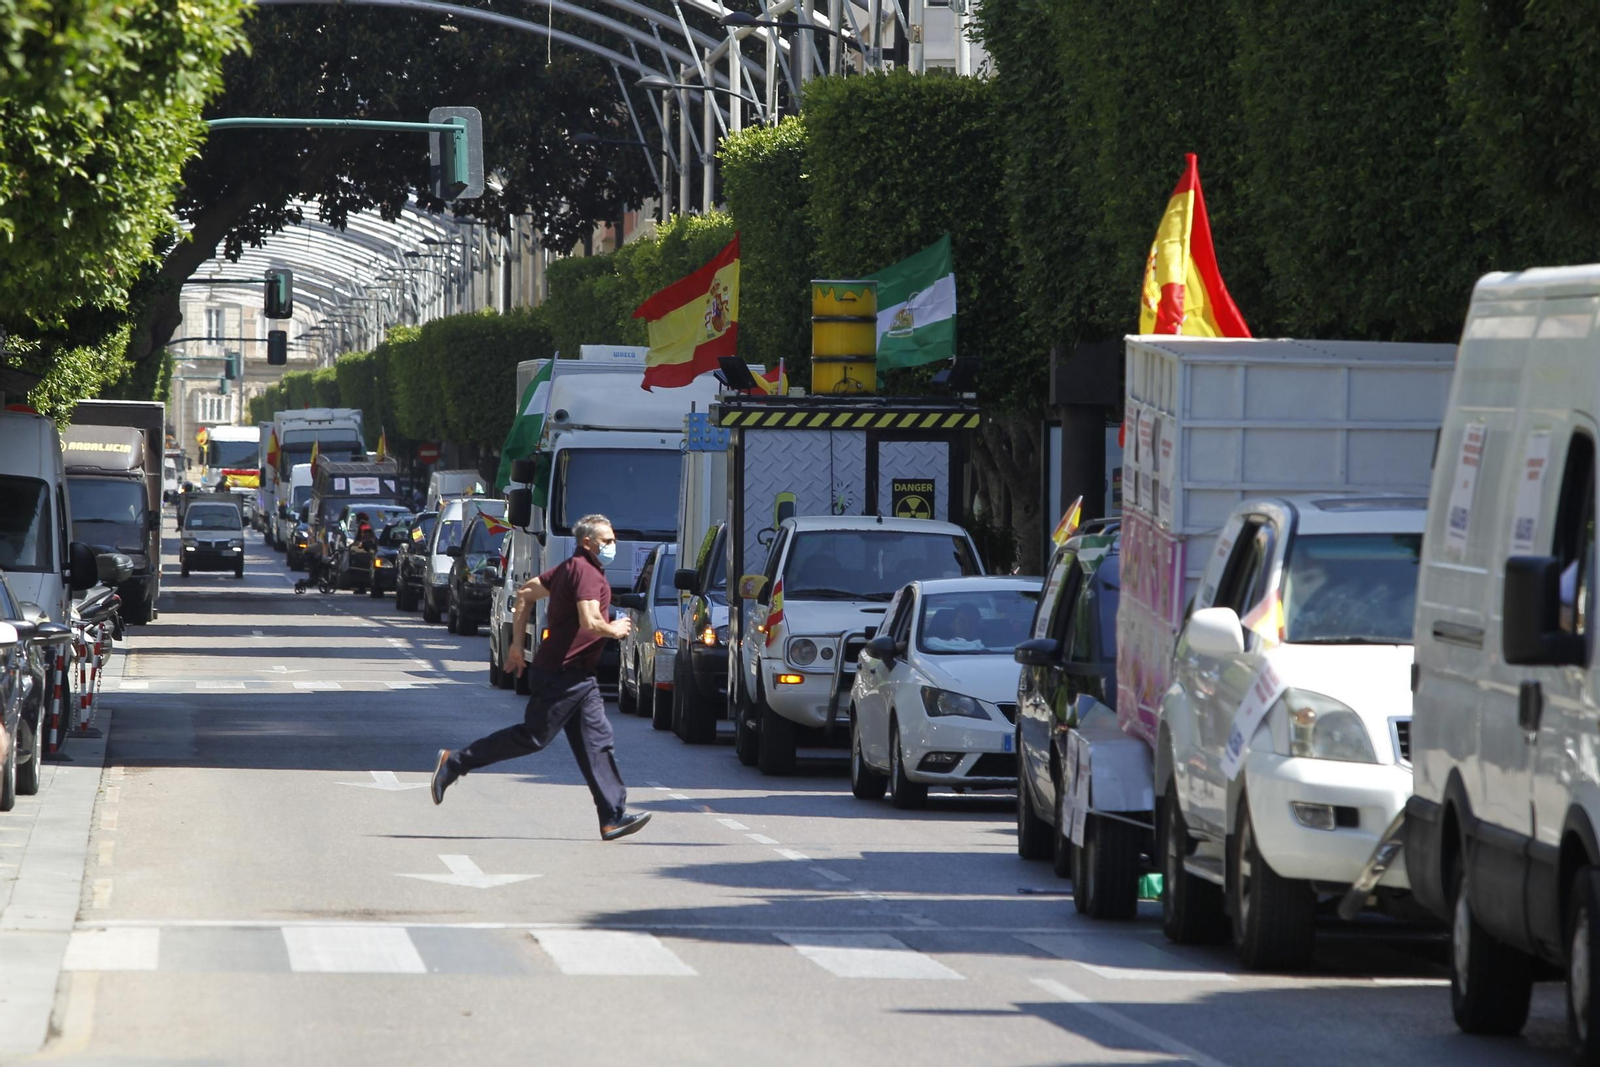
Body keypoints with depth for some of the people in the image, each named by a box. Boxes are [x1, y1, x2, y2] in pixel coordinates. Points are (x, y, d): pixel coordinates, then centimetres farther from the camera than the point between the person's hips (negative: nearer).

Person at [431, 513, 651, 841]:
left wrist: (517, 644, 22)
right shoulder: (587, 573, -15)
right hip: (562, 675, -10)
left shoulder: (570, 568, 16)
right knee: (533, 738, -4)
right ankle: (454, 763, 6)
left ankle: (613, 817, -1)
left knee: (596, 741, 3)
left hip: (579, 677, 10)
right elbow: (590, 622, -27)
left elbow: (526, 593, 22)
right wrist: (615, 630, -6)